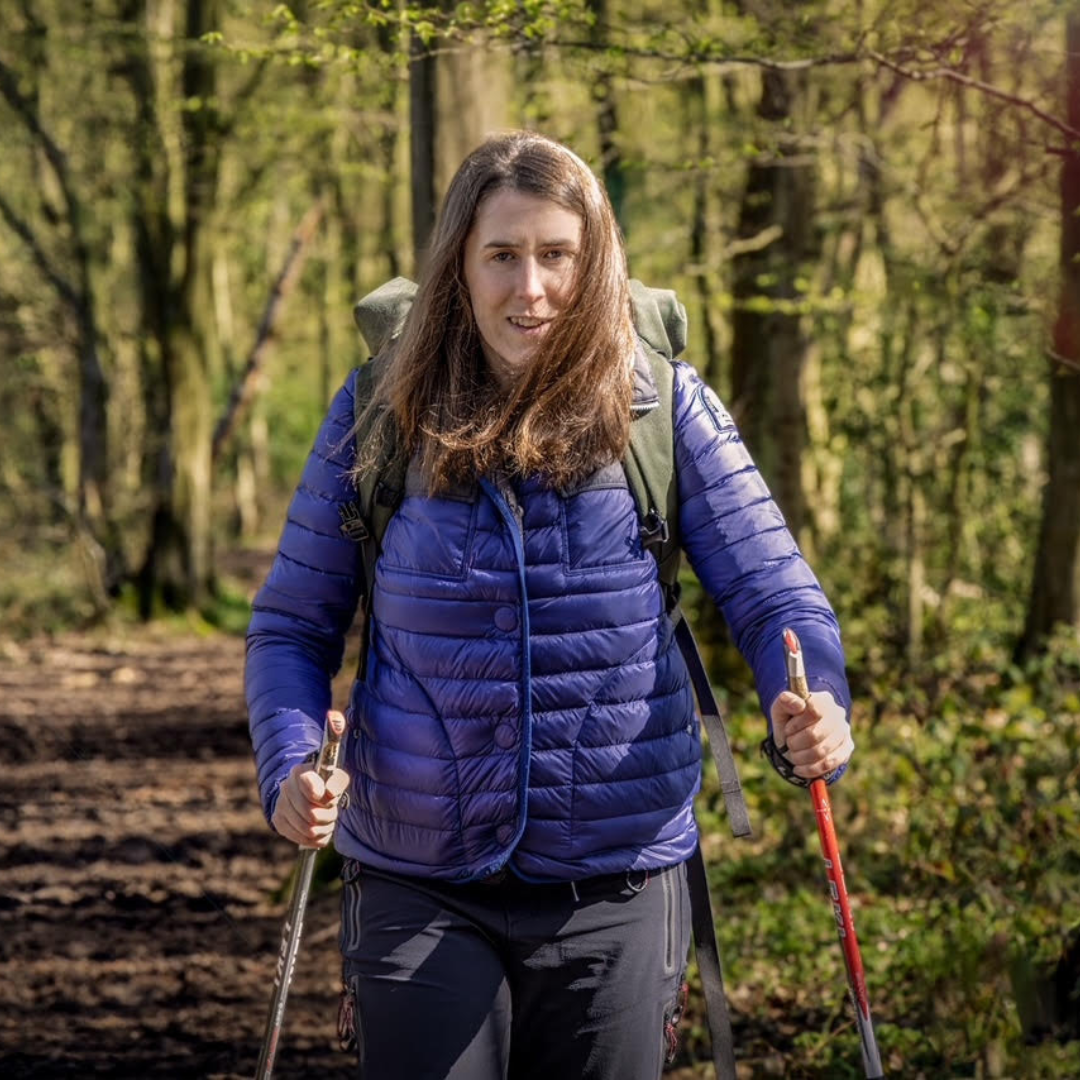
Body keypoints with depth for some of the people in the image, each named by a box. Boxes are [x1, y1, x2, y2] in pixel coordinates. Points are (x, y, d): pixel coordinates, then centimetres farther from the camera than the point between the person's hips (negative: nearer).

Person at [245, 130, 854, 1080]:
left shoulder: (666, 407, -3)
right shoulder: (380, 414, -2)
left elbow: (773, 590, -6)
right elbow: (291, 624, 4)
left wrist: (816, 706, -27)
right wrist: (290, 765, -15)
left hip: (617, 887, 1)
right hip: (420, 889, 0)